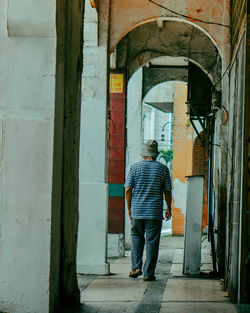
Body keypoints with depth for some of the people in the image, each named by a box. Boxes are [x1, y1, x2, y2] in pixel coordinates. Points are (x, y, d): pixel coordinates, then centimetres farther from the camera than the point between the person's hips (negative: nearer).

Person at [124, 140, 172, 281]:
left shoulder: (135, 167, 0)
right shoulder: (163, 168, 0)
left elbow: (128, 190, -1)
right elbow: (167, 191, 2)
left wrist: (129, 208, 10)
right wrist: (169, 209, 15)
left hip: (137, 211, 1)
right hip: (155, 212, -1)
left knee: (137, 237, 18)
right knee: (152, 242, 3)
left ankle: (136, 267, 8)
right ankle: (148, 273, 3)